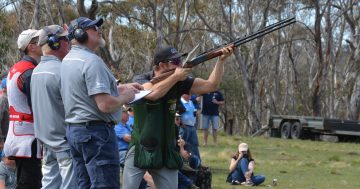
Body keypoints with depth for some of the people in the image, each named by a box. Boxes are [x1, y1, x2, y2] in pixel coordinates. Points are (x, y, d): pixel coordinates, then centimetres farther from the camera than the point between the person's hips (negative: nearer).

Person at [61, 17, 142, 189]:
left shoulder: (68, 59, 12)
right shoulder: (92, 61, -17)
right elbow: (106, 105, -23)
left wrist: (121, 87, 18)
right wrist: (125, 97, -5)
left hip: (73, 129, 10)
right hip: (95, 131, -10)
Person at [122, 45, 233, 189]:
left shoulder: (179, 82, 0)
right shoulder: (140, 80, -10)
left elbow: (211, 85, -4)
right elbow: (152, 93, -32)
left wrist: (221, 60, -16)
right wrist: (175, 76, -20)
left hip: (166, 152, 3)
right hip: (140, 150, -3)